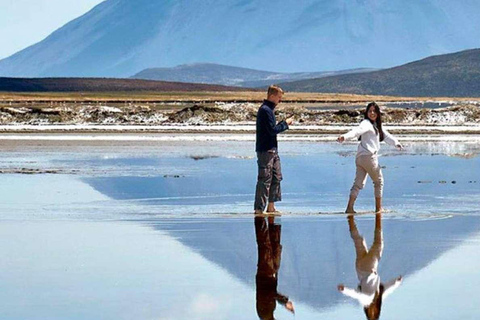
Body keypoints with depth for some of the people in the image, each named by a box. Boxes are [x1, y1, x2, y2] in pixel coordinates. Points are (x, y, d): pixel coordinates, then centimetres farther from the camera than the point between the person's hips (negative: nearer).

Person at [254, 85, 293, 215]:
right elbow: (273, 130, -19)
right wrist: (285, 123, -8)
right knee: (265, 180, -8)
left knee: (276, 177, 13)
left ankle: (271, 207, 18)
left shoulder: (268, 109, 17)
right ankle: (259, 209, -6)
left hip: (272, 150, 10)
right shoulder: (265, 110, -15)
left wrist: (284, 123, 8)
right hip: (265, 150, -10)